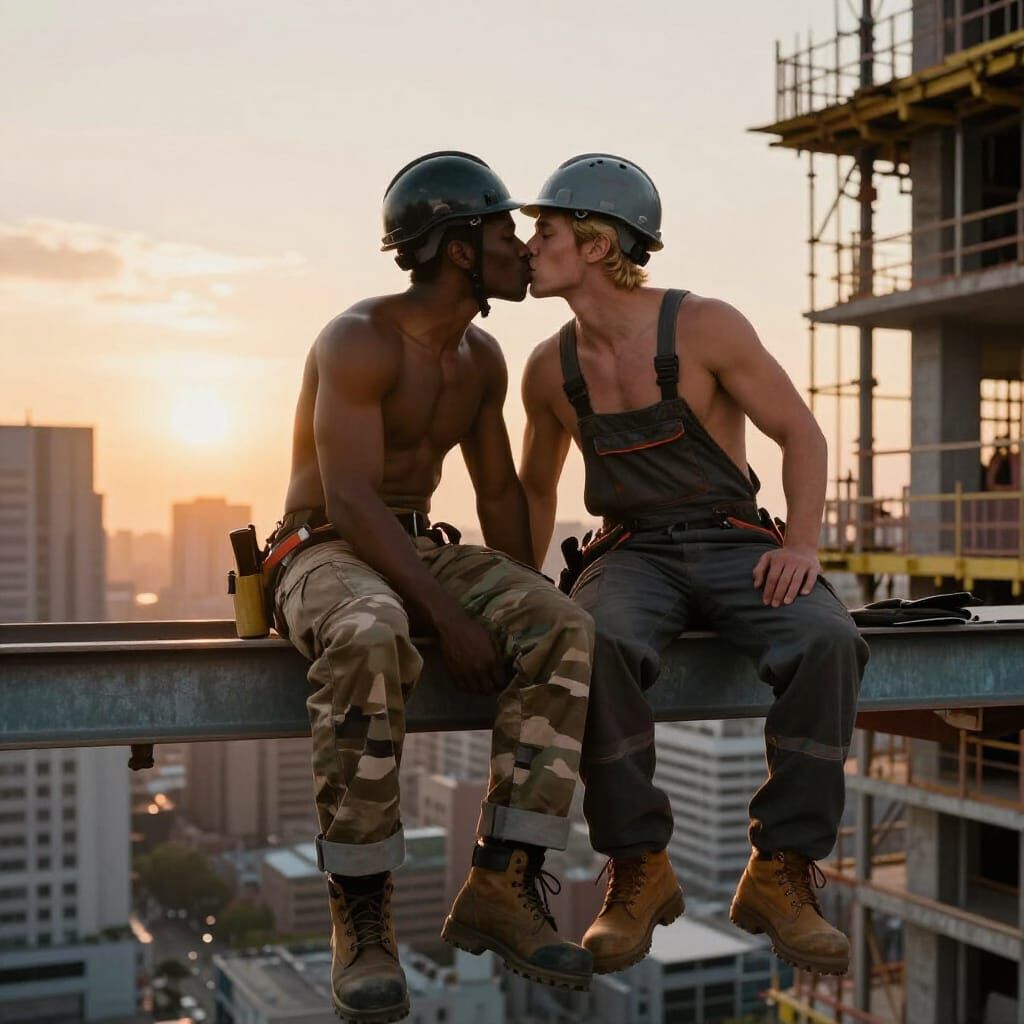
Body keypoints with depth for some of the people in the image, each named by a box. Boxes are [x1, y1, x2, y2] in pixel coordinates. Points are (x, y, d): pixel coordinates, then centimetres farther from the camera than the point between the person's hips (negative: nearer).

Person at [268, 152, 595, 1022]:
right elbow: (351, 501, -23)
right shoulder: (359, 341, -14)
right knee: (371, 642, -43)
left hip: (423, 554, 7)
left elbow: (500, 493, 15)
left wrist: (532, 606, 0)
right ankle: (360, 918, -30)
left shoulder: (482, 358, 11)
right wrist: (452, 618, -28)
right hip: (323, 554, -7)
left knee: (566, 633, -22)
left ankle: (502, 885, -21)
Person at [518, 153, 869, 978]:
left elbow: (801, 433, -2)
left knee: (828, 642, -33)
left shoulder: (705, 327, -7)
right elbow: (536, 486, 20)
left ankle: (781, 875, -19)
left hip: (735, 545, -1)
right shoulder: (550, 368, 4)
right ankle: (639, 871, -19)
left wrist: (801, 545, -16)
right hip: (633, 554, 2)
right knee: (596, 645, -35)